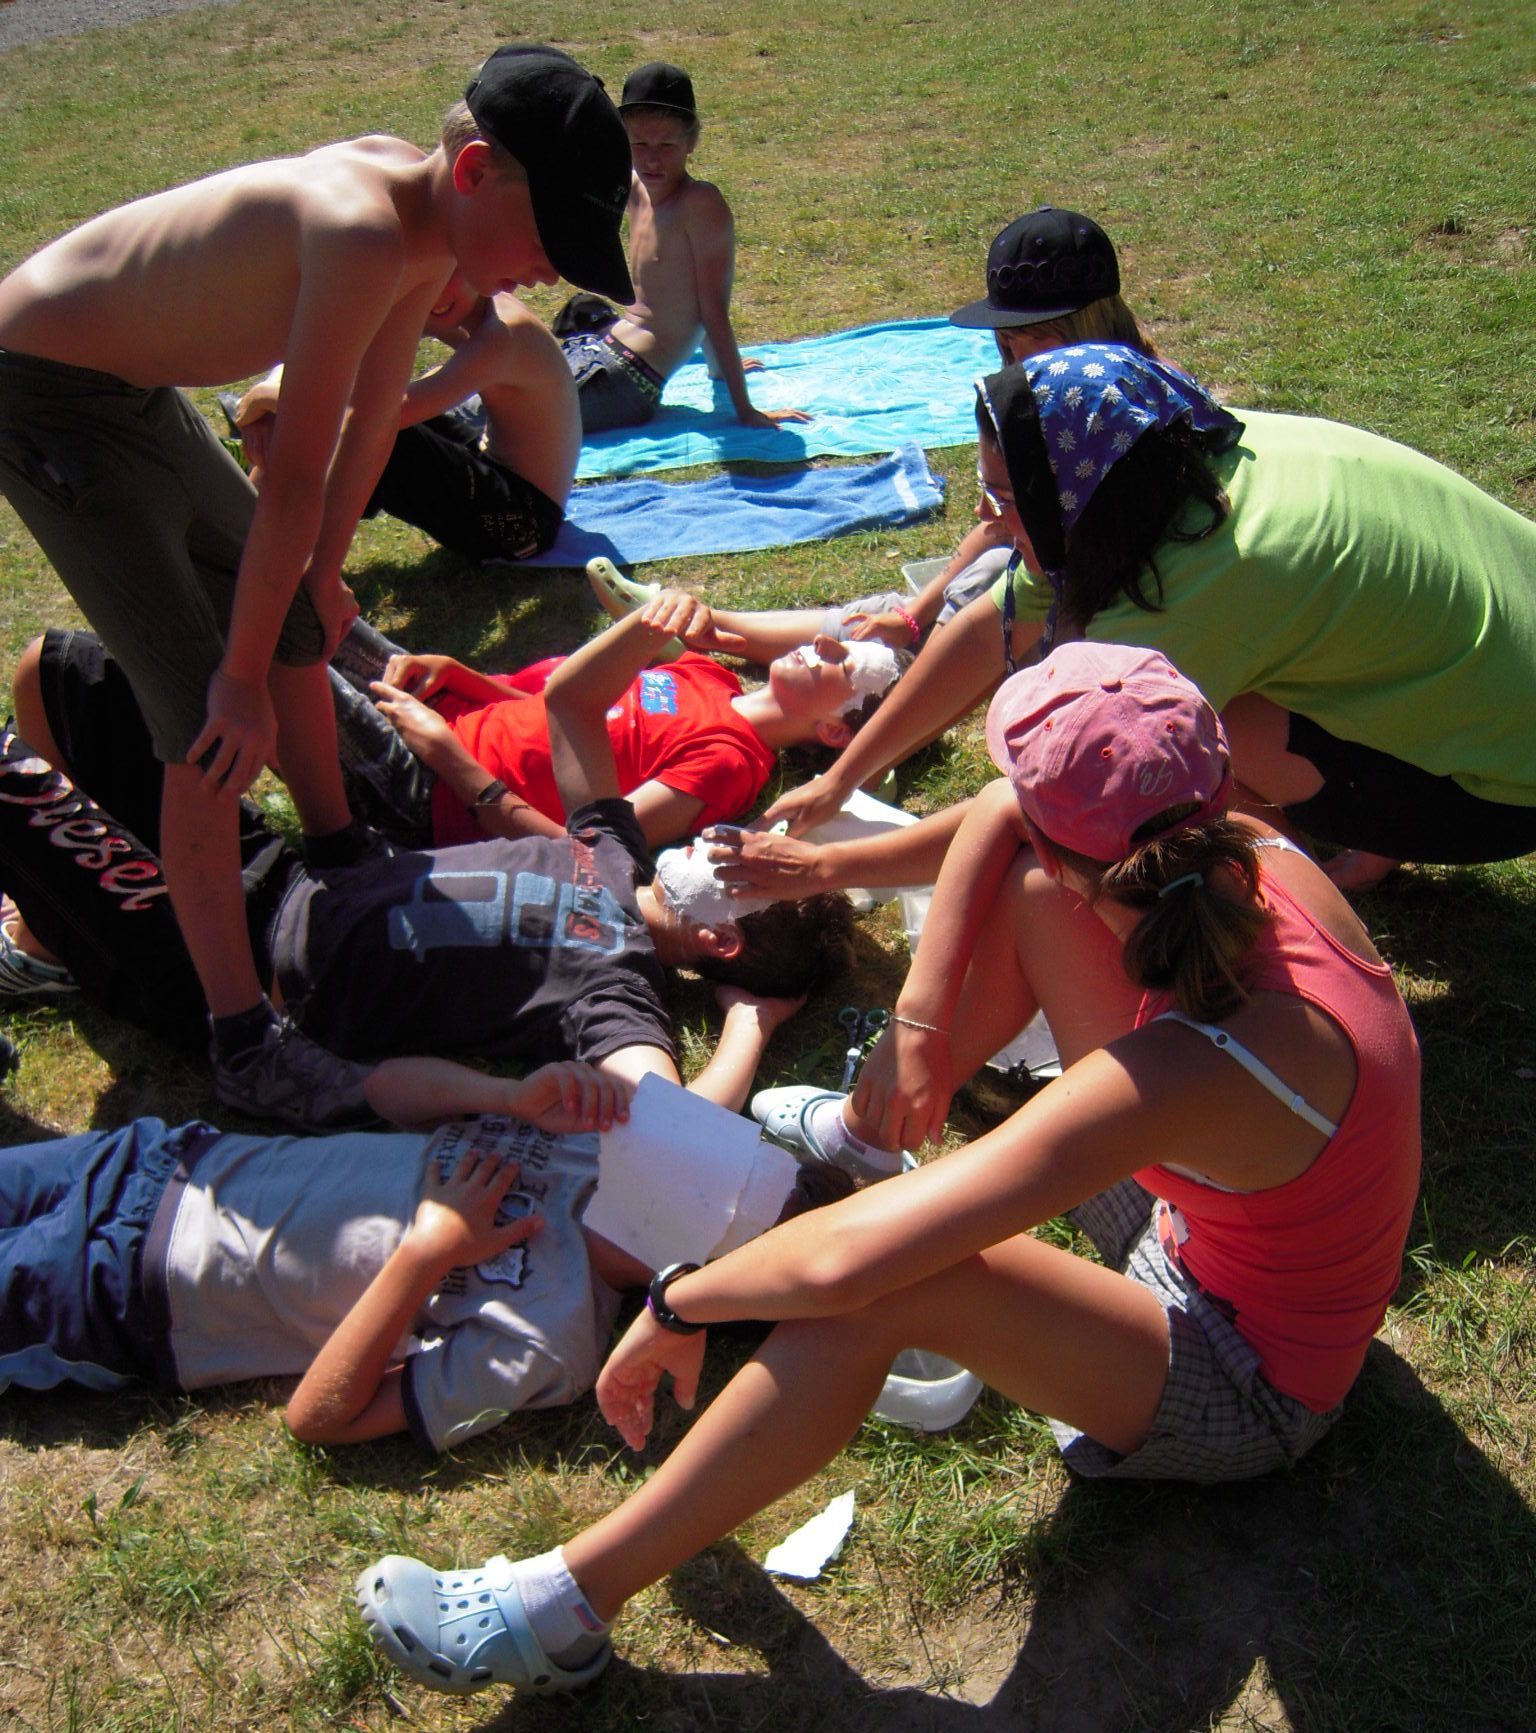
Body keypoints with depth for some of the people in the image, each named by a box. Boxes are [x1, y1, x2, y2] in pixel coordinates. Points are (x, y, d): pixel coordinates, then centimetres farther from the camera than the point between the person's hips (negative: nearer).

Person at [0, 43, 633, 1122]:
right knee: (214, 723, -14)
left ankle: (342, 866, 40)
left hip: (138, 387, 10)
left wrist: (320, 577, 15)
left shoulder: (433, 226, -4)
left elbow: (373, 415, 7)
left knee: (298, 627, 18)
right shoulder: (364, 233, -33)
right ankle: (245, 1047, -6)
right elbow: (296, 478, -29)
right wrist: (242, 675, -21)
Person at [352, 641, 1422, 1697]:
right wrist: (919, 1022, -10)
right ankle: (878, 1123, 21)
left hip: (1249, 1397, -7)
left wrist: (676, 1305, -24)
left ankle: (569, 1604, -16)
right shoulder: (1258, 855, -21)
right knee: (1029, 884, -1)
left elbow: (845, 1262, -42)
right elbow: (997, 814, -5)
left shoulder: (1186, 1072, -41)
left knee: (889, 1278, -35)